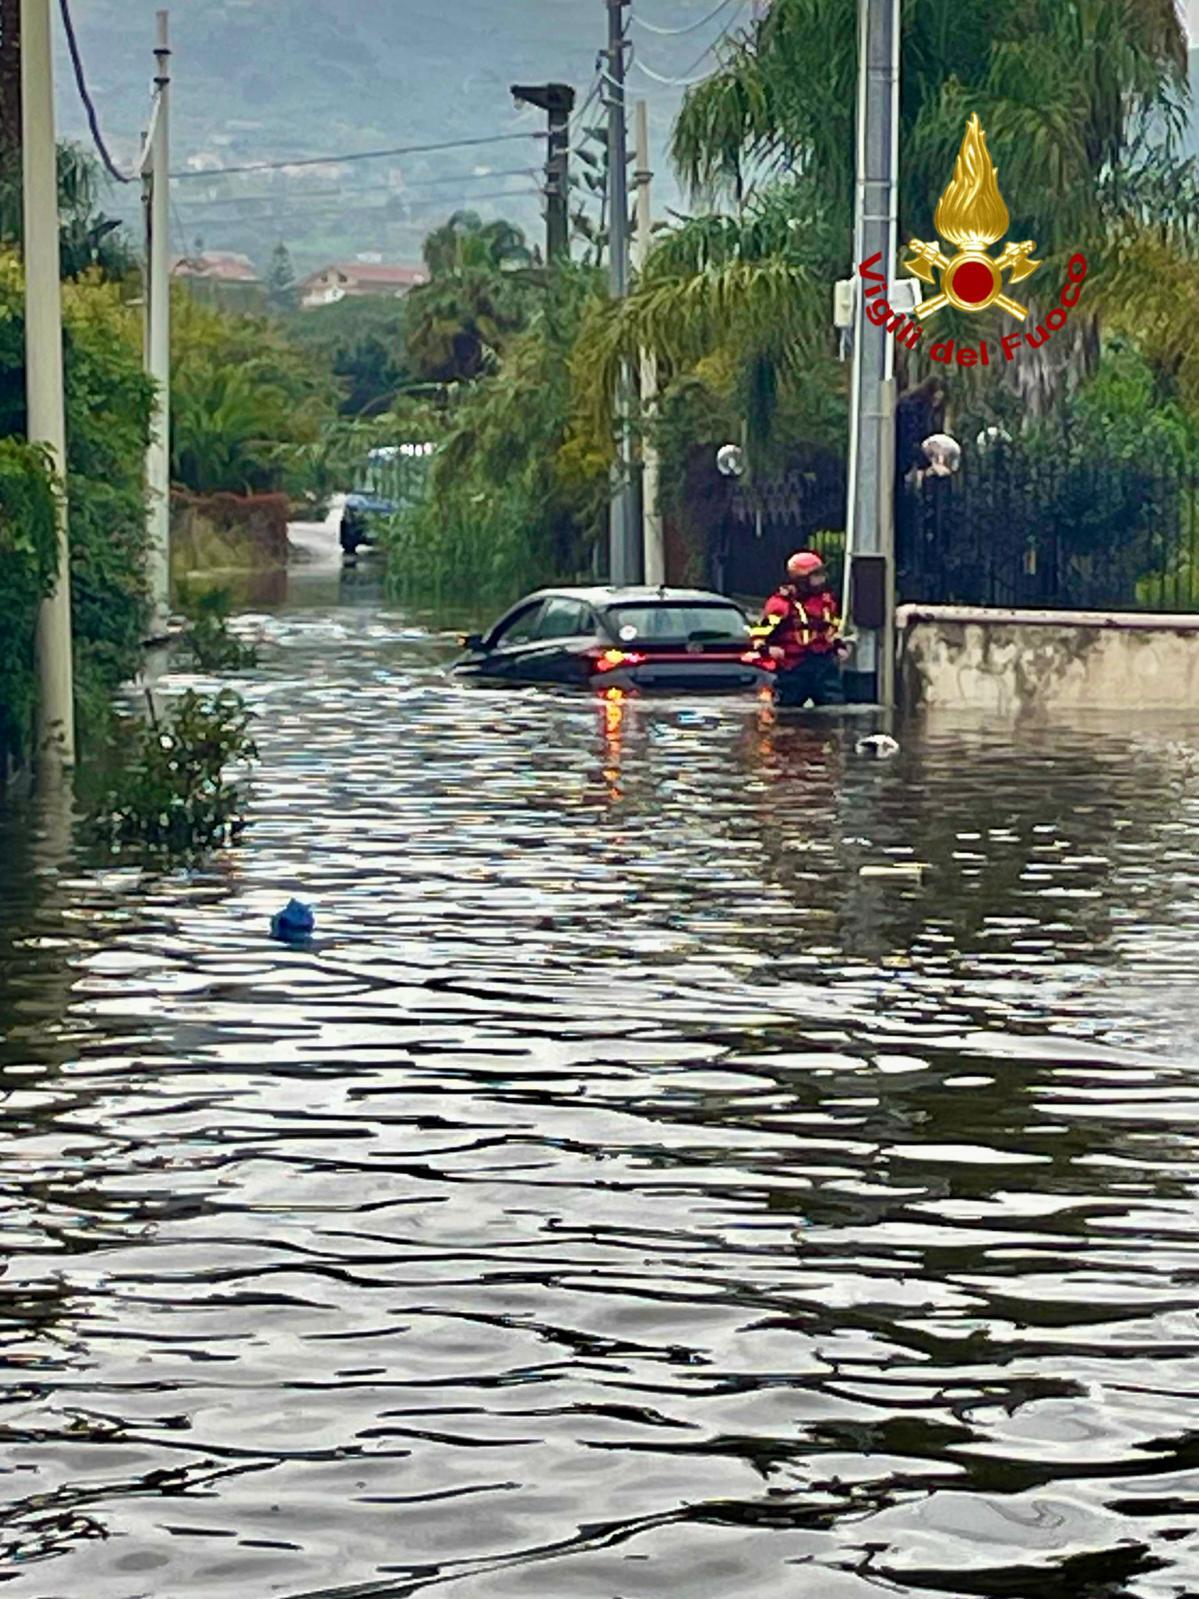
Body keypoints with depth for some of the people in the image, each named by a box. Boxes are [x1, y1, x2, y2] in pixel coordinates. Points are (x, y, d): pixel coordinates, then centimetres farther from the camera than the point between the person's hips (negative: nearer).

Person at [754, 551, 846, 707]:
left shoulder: (826, 599, 12)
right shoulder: (782, 602, -10)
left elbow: (833, 625, 31)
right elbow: (763, 628, -10)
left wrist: (839, 644, 22)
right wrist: (766, 647, -23)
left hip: (824, 661, 5)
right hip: (794, 666, -5)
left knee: (835, 704, -2)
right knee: (787, 706, 4)